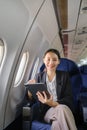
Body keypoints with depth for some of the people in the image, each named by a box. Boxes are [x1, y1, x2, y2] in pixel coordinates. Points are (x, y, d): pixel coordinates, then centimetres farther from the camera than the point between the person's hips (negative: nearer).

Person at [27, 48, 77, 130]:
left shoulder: (64, 75, 7)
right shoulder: (39, 76, 11)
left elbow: (69, 98, -3)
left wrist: (54, 103, -22)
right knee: (61, 109, -34)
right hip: (45, 111, 1)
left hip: (63, 109, -1)